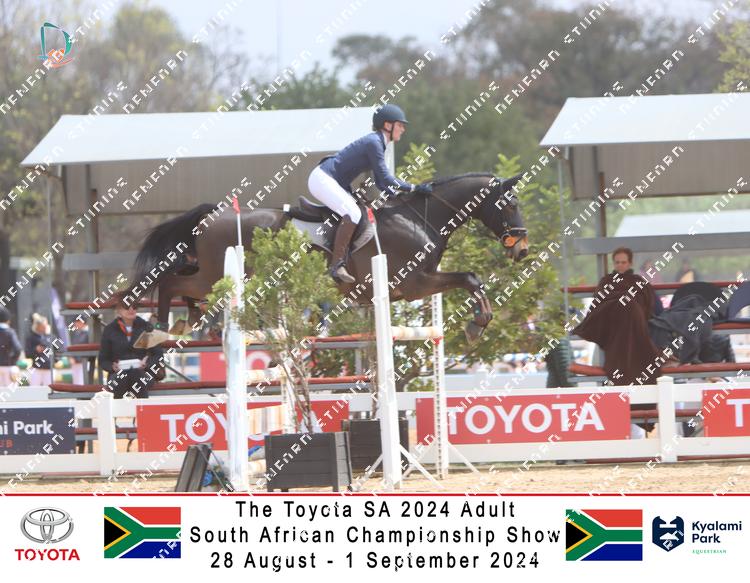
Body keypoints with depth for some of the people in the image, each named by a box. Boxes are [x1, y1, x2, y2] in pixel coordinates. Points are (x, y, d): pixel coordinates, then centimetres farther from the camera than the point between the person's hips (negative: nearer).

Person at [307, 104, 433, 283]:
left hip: (333, 183, 11)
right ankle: (337, 265, -28)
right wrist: (413, 188, -17)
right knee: (353, 214, -27)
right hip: (322, 179, -11)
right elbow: (385, 178, -20)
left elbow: (380, 183, 17)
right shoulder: (374, 142, -17)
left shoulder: (378, 144, 14)